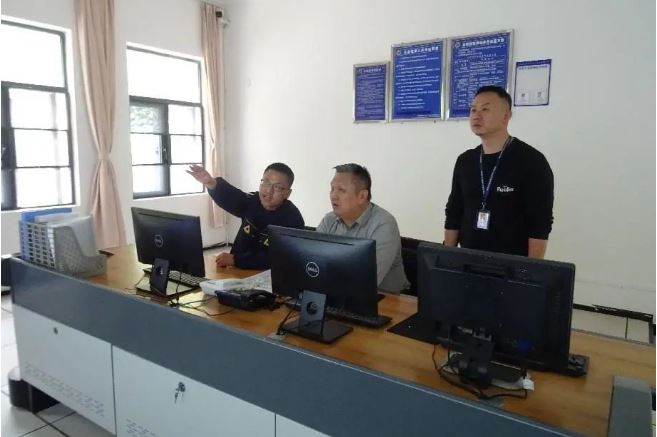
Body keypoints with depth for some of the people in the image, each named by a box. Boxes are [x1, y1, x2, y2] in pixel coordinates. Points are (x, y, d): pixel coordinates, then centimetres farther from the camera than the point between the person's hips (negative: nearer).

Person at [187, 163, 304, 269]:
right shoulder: (254, 201, -1)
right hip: (238, 271, 6)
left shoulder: (292, 220, -16)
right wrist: (212, 184, -41)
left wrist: (235, 259, -23)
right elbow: (233, 197, -21)